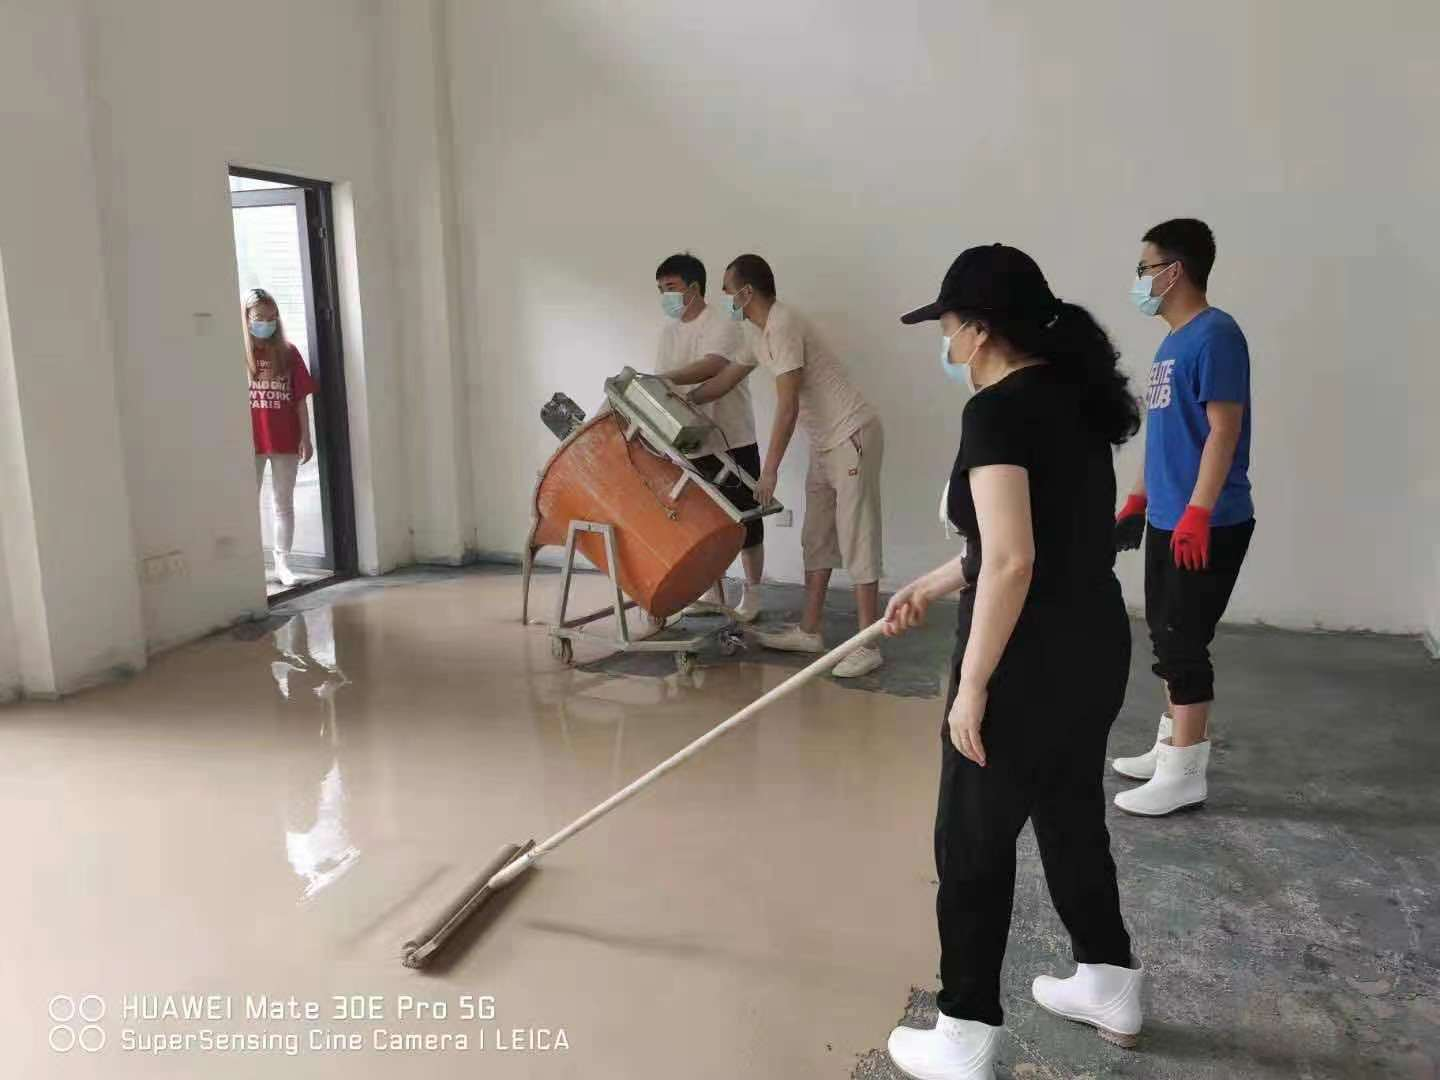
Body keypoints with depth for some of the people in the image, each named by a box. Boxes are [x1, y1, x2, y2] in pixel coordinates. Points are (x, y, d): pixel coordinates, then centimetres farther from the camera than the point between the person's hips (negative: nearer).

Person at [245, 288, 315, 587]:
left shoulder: (288, 353, 4)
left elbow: (300, 399, 4)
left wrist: (305, 438, 0)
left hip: (285, 441, 2)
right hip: (251, 442, -1)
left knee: (284, 504, 7)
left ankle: (282, 563, 15)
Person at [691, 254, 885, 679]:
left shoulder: (782, 327, -21)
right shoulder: (757, 330, 10)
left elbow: (788, 407, -24)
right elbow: (726, 378, 23)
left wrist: (769, 471, -22)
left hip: (853, 438, -10)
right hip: (826, 443, 10)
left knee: (856, 541, -8)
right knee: (817, 539, 13)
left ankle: (868, 646, -2)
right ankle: (809, 632, 21)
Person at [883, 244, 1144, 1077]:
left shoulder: (999, 411, -19)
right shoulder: (1074, 396, 10)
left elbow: (1011, 561, -26)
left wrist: (972, 686, -19)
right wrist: (933, 587, 25)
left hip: (1030, 667, -9)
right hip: (1096, 651, 9)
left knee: (974, 843, 7)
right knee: (1072, 819, 24)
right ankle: (1112, 991, 43)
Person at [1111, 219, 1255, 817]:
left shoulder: (1215, 335, -14)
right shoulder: (1172, 342, 14)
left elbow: (1224, 430, -20)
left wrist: (1197, 513, -25)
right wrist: (1137, 501, 22)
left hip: (1207, 526, -9)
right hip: (1167, 521, 9)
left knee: (1183, 645, -4)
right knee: (1168, 639, 15)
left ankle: (1184, 774, 6)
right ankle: (1172, 746, 28)